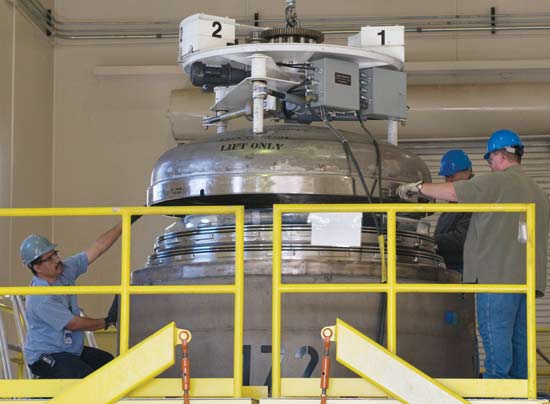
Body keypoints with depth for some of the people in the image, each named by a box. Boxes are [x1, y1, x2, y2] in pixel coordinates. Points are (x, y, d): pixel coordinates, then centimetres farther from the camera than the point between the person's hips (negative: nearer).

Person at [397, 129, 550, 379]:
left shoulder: (496, 182, -5)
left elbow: (451, 192, -4)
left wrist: (417, 187, 8)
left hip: (498, 273, -8)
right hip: (528, 277, 8)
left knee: (495, 335, -9)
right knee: (519, 337, 9)